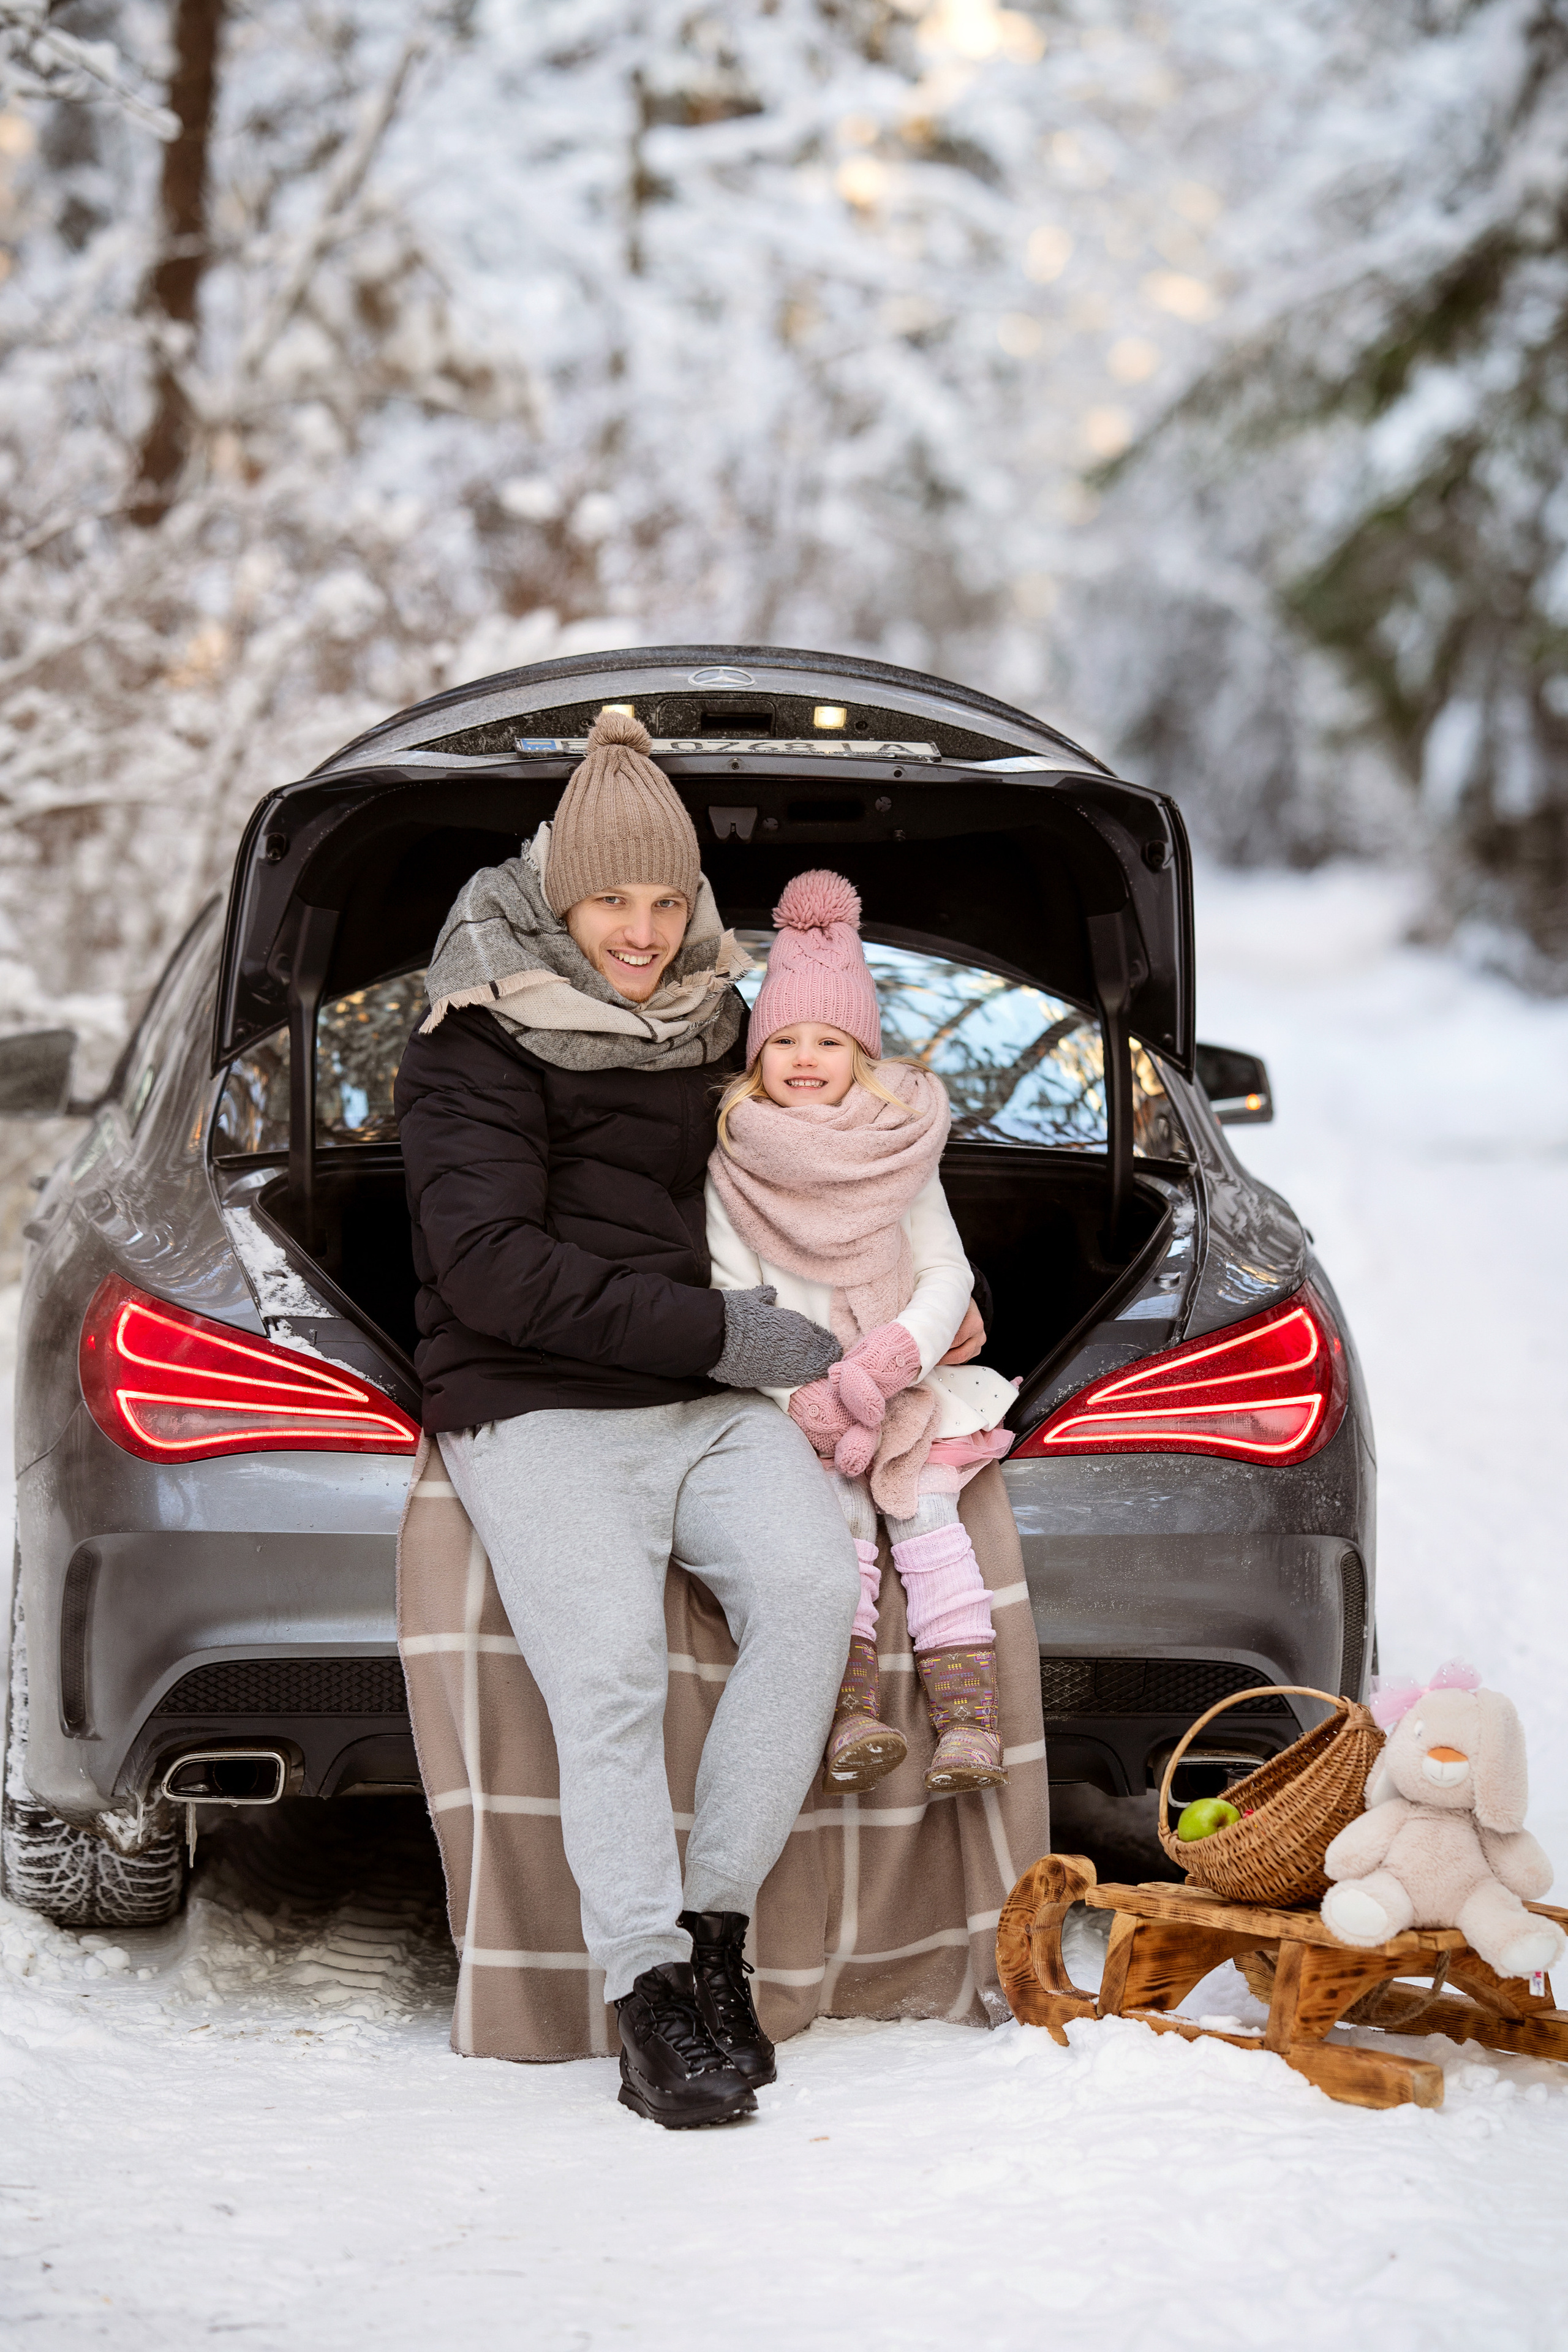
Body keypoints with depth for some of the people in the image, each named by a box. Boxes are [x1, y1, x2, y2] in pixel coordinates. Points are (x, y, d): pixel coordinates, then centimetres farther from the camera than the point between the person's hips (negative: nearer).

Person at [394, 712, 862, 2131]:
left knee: (814, 1586, -25)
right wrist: (716, 1330, -12)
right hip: (538, 1410, -4)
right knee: (607, 1669, -28)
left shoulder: (709, 1021, 19)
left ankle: (718, 1927, -16)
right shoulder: (477, 1049, 0)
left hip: (712, 1401, 5)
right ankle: (650, 1995, -24)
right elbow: (491, 1268, -11)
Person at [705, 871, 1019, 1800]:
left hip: (910, 1384, 1)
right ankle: (852, 1714, -28)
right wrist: (803, 1397, -18)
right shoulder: (734, 1171, 0)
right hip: (792, 1396, -1)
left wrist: (896, 1354, -17)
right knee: (840, 1525, -19)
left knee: (927, 1520, -15)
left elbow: (949, 1272, 1)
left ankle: (970, 1717, -22)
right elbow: (736, 1293, -4)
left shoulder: (902, 1157, 4)